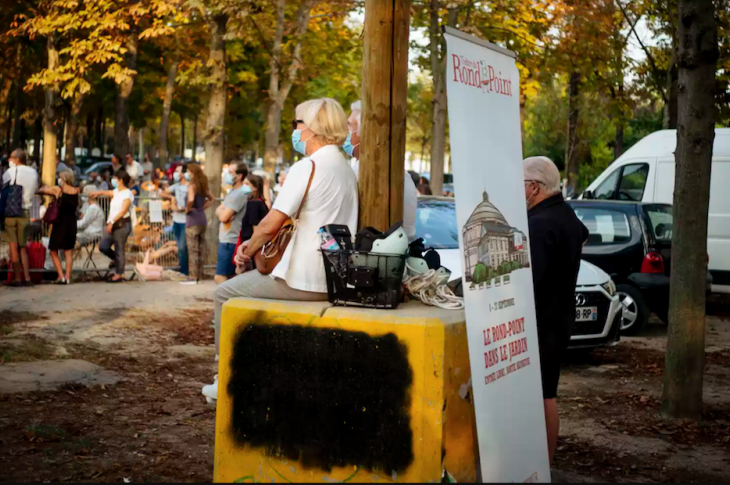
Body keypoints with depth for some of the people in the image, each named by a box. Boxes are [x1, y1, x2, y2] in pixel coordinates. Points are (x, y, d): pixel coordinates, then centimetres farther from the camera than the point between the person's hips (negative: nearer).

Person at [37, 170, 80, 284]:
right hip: (71, 224, 4)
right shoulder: (76, 191, 0)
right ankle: (67, 277, 3)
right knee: (68, 251, 10)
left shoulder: (57, 190, -10)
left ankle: (61, 276, -3)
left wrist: (44, 188, 22)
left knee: (54, 251, 8)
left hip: (59, 223, -4)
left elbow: (40, 191, -2)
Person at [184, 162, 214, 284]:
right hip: (202, 219, 8)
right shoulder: (203, 186, 11)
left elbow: (191, 200, -29)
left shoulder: (192, 186, -13)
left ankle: (193, 277, -2)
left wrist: (187, 208, -12)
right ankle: (199, 276, 17)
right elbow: (212, 199, 22)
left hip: (193, 220, -8)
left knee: (193, 250, -3)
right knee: (201, 249, 11)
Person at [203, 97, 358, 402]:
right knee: (251, 284, 31)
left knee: (225, 294, 10)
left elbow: (271, 224, -20)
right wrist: (259, 246, 18)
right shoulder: (346, 169, 13)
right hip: (336, 281, 9)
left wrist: (247, 252, 0)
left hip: (305, 281, -9)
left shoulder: (307, 166, -15)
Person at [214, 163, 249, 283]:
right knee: (231, 277, 12)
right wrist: (223, 211, -10)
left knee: (220, 277, -11)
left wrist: (221, 211, 1)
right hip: (226, 240, 10)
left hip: (230, 242, -10)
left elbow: (224, 217, -20)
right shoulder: (233, 191, 16)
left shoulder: (240, 193, -17)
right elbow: (218, 211, 12)